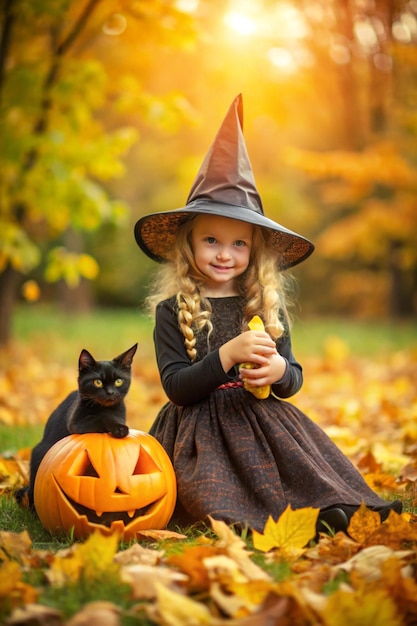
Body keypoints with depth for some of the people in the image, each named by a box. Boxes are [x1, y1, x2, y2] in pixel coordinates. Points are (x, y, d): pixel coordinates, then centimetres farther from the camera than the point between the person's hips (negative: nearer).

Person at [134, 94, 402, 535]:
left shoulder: (268, 307, 10)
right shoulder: (172, 310, 0)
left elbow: (295, 380, 13)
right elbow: (175, 387, -8)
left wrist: (280, 371, -13)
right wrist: (227, 355, -22)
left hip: (263, 421, 3)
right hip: (201, 430, -3)